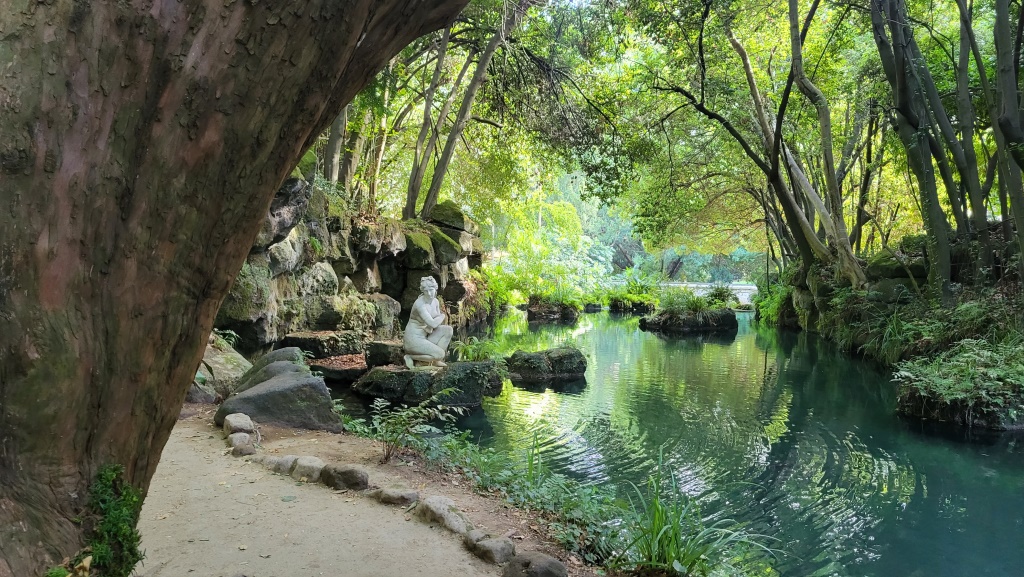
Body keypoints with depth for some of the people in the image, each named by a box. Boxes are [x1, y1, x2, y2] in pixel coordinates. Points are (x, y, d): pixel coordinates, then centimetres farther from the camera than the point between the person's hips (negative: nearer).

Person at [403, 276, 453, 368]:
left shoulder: (435, 302, 3)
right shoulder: (420, 304, -22)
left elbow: (437, 322, 13)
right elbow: (433, 323, -28)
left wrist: (430, 327, -10)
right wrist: (442, 316, -7)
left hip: (424, 336, 8)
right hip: (414, 338, -8)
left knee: (448, 329, -5)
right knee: (440, 354, -19)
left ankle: (436, 360, 2)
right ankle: (410, 357, -4)